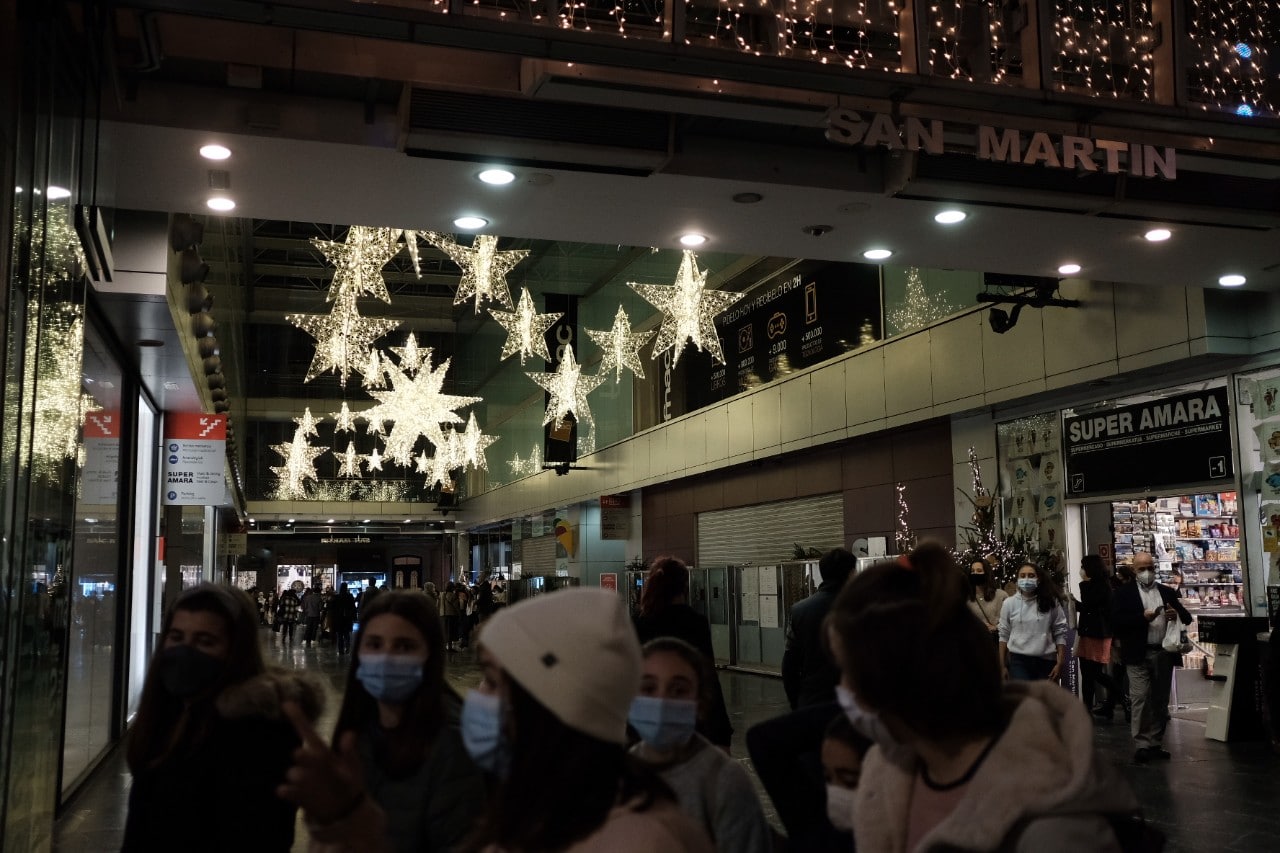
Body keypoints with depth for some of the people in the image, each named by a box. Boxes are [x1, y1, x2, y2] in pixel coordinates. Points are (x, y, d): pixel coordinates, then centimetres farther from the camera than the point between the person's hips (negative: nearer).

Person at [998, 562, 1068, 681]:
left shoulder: (1051, 602, 1)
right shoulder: (1009, 603, 2)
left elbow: (1060, 634, 3)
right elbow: (1004, 635, 6)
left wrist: (1060, 663, -2)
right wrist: (1002, 665, 4)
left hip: (1046, 661, 1)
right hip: (1018, 660, -1)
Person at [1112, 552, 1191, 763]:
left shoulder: (1167, 592, 14)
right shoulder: (1124, 593, 1)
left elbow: (1187, 618, 13)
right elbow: (1117, 621, -9)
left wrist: (1176, 615, -9)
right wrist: (1143, 617, -20)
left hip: (1164, 654, 4)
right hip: (1138, 655, -4)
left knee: (1160, 701, 9)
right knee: (1140, 699, -8)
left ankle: (1156, 743, 17)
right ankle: (1142, 745, -4)